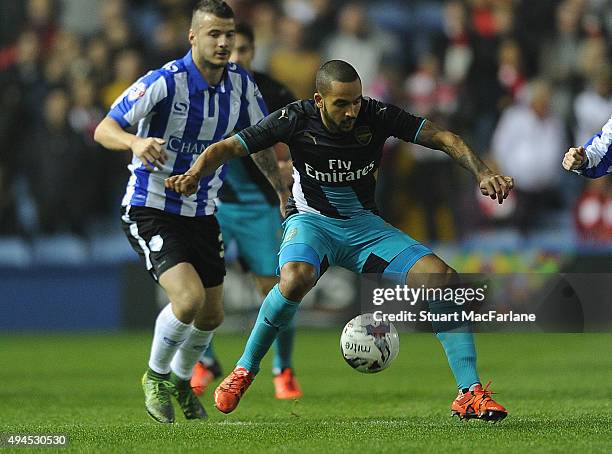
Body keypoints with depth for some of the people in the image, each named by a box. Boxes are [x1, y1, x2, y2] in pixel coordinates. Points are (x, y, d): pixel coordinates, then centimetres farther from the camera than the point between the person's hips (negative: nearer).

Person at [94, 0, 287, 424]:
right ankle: (156, 376, 3)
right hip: (150, 210, -6)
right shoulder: (165, 82, -21)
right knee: (189, 297, -24)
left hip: (202, 213, 6)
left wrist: (283, 192, 13)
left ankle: (181, 380, 41)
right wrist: (136, 142, -45)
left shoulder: (241, 83, -3)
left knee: (212, 314, 11)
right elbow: (104, 129, -24)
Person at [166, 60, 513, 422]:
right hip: (312, 222, -2)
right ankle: (245, 370, -16)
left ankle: (470, 394, -13)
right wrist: (195, 174, -33)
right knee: (296, 279, -39)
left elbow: (444, 138, -10)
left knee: (445, 279, -19)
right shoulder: (297, 120, -16)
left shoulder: (377, 116, -13)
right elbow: (227, 148, -13)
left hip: (366, 226, 2)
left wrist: (483, 173, -26)